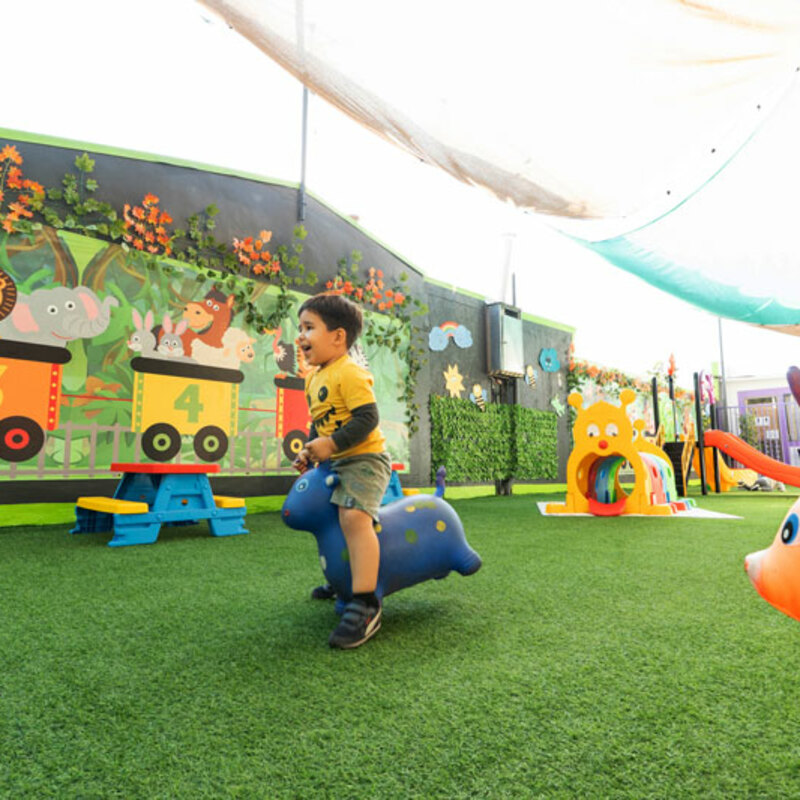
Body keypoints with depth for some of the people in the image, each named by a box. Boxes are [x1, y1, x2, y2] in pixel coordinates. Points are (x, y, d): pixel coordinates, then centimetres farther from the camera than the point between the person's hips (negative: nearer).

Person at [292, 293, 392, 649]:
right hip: (336, 463, 11)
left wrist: (332, 443, -25)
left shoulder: (349, 373, -17)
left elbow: (367, 418, -25)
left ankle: (365, 605, -27)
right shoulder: (314, 377, 12)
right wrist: (309, 451, 10)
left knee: (354, 516, -30)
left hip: (364, 459, -11)